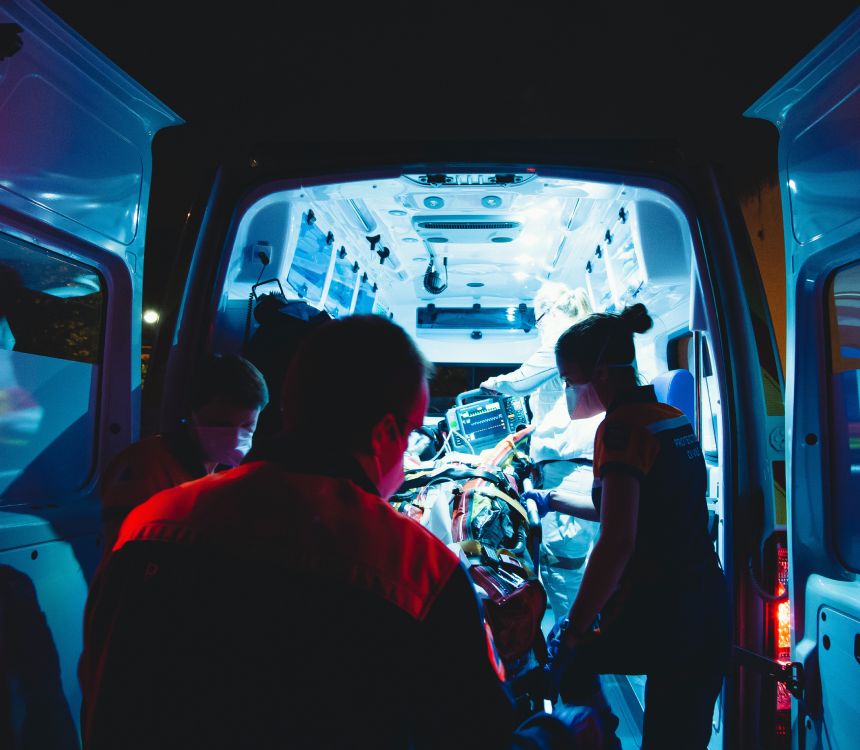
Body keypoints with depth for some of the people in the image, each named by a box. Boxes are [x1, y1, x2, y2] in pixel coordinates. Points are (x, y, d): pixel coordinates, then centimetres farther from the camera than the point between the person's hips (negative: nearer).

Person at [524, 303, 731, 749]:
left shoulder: (622, 427, -16)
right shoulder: (674, 419, 11)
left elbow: (617, 541, -25)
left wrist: (573, 629, -17)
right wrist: (554, 502, 30)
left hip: (655, 620, -8)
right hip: (710, 608, 8)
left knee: (565, 655, 17)